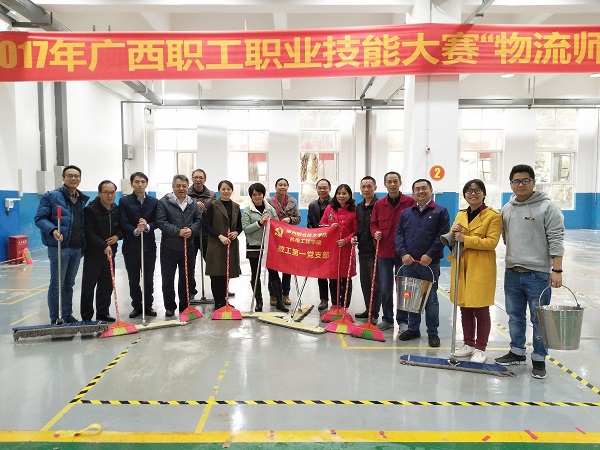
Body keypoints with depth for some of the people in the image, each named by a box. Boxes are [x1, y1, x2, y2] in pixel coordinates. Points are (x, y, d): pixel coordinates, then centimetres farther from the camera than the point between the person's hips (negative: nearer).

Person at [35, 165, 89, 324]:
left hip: (77, 248, 6)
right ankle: (55, 320, 10)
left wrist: (84, 245, 10)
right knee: (57, 284, 0)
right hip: (59, 247, -6)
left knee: (69, 284, 15)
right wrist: (53, 230, -26)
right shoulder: (51, 196, -5)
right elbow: (39, 218, -9)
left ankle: (67, 315, 26)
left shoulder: (84, 199, 12)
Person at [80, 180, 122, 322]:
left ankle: (103, 313, 23)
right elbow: (89, 232, -17)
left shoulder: (117, 209, 6)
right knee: (88, 285, 1)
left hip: (110, 253, 6)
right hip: (93, 253, -5)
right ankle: (86, 317, 11)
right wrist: (104, 246, -22)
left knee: (107, 284, 11)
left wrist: (118, 236, -6)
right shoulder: (90, 209, -12)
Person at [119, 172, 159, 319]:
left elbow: (156, 222, -1)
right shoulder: (124, 201, -1)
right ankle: (136, 306, 20)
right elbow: (123, 223, -9)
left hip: (149, 245, 1)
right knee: (133, 278, 7)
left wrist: (147, 226, -22)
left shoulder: (154, 202, 5)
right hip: (131, 246, -1)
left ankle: (148, 305, 20)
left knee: (149, 278, 8)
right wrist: (135, 231, -26)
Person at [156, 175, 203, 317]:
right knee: (168, 279, 5)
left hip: (188, 247, 4)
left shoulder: (192, 203, 7)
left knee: (187, 278, 11)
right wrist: (178, 232, -22)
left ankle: (185, 306, 25)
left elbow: (199, 220, 6)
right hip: (169, 247, -3)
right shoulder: (163, 202, -7)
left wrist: (191, 230, -14)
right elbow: (161, 222, -14)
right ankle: (170, 307, 19)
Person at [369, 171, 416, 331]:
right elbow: (373, 224, 13)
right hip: (384, 252, 3)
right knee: (385, 289, 11)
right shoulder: (378, 204, 5)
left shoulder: (410, 202, -5)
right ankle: (387, 319, 26)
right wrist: (375, 233, -9)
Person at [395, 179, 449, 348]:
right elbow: (399, 234, 7)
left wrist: (430, 255, -14)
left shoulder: (440, 211, 0)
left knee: (431, 298, 4)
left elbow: (443, 235, -7)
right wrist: (403, 253, -7)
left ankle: (432, 332, 15)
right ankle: (413, 329, 24)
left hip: (430, 263, -4)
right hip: (408, 262, 4)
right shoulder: (406, 213, 11)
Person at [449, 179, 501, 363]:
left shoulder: (493, 215, -4)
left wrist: (466, 239, -20)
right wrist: (454, 232, -8)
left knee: (481, 310, 2)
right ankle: (468, 344, 25)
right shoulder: (460, 215, 13)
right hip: (461, 266, 5)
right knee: (465, 308, 12)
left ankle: (480, 348, 15)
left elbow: (491, 242, -14)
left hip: (481, 268, -5)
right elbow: (452, 240, 14)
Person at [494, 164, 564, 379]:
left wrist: (557, 270, -16)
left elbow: (556, 240, -11)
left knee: (539, 320, 4)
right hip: (512, 273, 6)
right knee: (515, 316, 16)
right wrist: (513, 258, 13)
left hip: (538, 274, -5)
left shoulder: (547, 207, -7)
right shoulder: (507, 208, 10)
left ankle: (539, 359, 19)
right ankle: (517, 353, 31)